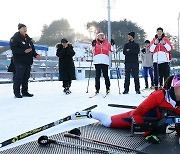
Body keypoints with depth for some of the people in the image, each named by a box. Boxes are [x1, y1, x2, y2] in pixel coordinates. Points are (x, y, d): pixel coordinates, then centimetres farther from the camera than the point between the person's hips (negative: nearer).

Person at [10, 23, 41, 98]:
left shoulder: (28, 38, 17)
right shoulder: (15, 38, -5)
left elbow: (32, 48, 21)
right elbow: (14, 49, -15)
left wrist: (36, 55, 4)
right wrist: (24, 51, -23)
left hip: (28, 61, 7)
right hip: (19, 61, -7)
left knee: (26, 77, 11)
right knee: (18, 77, -6)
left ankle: (25, 91, 20)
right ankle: (17, 92, 3)